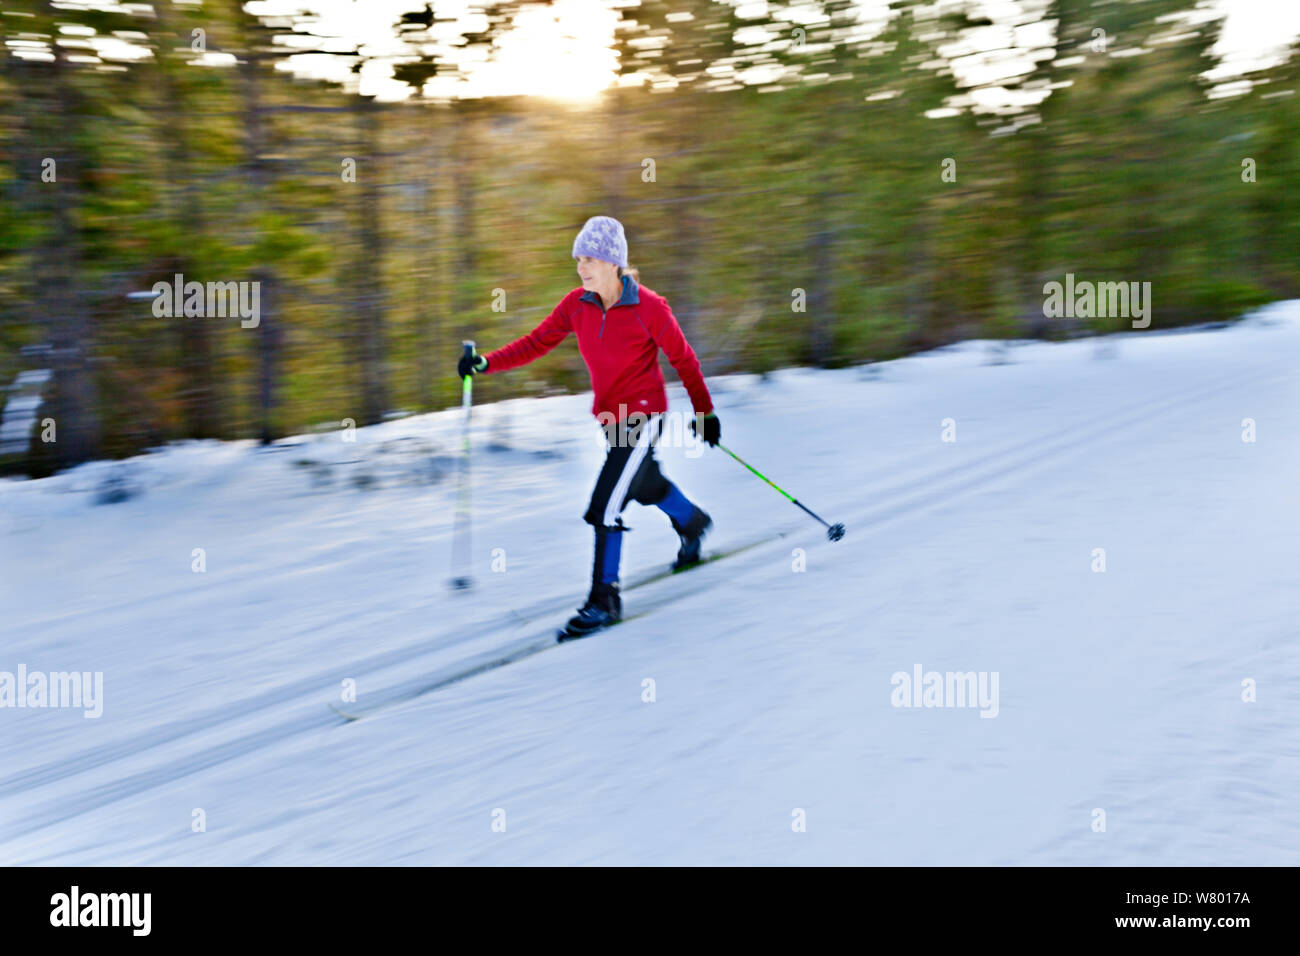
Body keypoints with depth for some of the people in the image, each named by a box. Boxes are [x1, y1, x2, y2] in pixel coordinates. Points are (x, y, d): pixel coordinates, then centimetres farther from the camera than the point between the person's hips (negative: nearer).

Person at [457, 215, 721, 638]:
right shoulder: (576, 305, -4)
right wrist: (487, 363, -19)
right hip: (609, 416, 7)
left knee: (605, 504, -15)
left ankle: (604, 599, -4)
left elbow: (683, 358, -8)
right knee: (646, 486, 28)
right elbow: (537, 342, -4)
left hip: (643, 415, -7)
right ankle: (693, 523, 59)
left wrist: (705, 412, 0)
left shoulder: (648, 307, -19)